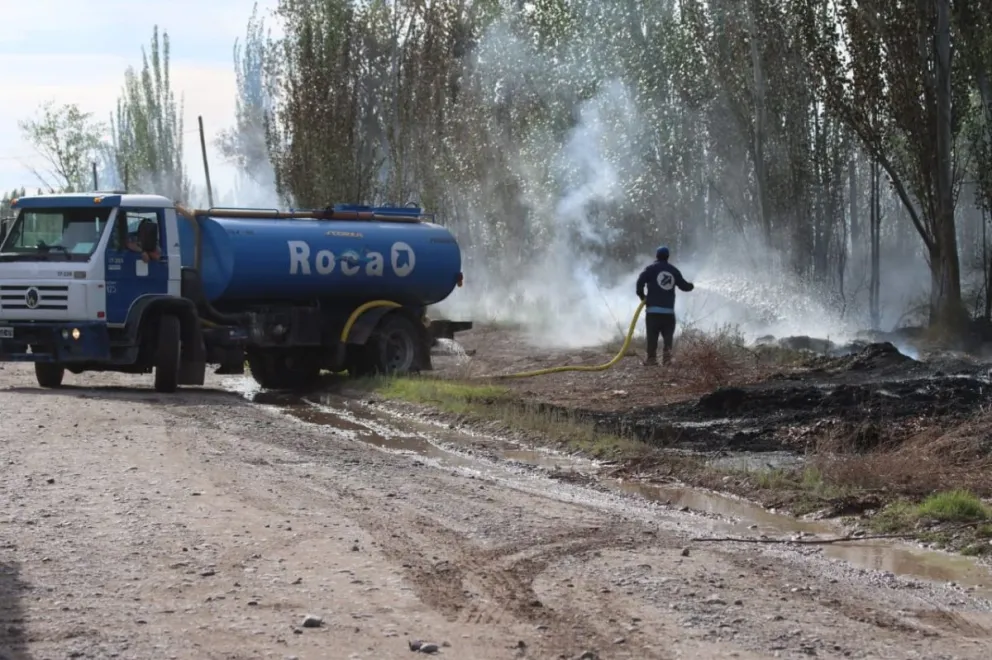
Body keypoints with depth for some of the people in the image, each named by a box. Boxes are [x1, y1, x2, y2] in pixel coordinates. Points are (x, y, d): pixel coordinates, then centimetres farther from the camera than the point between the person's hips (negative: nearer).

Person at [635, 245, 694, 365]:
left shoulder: (651, 268, 0)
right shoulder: (673, 270, 12)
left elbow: (640, 281, -13)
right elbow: (684, 285, 20)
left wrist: (642, 295, 3)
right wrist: (691, 286, 43)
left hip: (653, 309, -3)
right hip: (669, 310, 3)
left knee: (652, 335, -1)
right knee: (668, 335, 8)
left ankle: (652, 357, -5)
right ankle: (667, 355, -8)